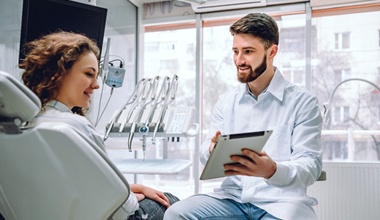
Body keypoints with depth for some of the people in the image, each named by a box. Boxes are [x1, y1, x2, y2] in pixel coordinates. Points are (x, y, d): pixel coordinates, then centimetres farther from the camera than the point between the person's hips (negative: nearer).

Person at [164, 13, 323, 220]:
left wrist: (273, 170, -30)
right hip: (232, 197, 3)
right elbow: (206, 151, 9)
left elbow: (310, 165, -8)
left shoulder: (302, 102, -2)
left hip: (279, 201, -3)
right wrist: (212, 150, -17)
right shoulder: (226, 101, 12)